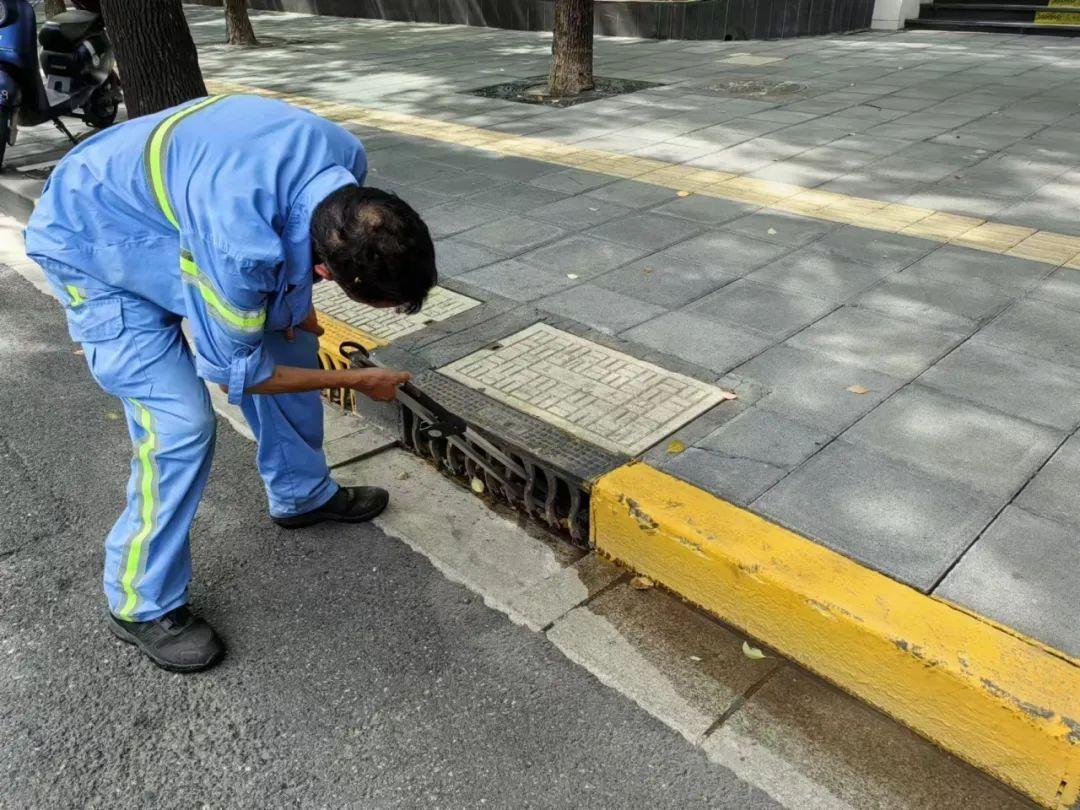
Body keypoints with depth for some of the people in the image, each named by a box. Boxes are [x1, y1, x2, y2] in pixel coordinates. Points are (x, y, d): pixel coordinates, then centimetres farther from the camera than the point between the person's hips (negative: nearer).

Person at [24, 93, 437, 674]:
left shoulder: (345, 159, -21)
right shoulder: (239, 248, -43)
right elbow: (234, 372, -24)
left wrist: (299, 308, -8)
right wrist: (354, 380, -14)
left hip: (168, 216, 8)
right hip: (95, 247, -7)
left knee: (287, 344, 7)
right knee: (179, 427, -16)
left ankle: (302, 494, 30)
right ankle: (142, 606, 5)